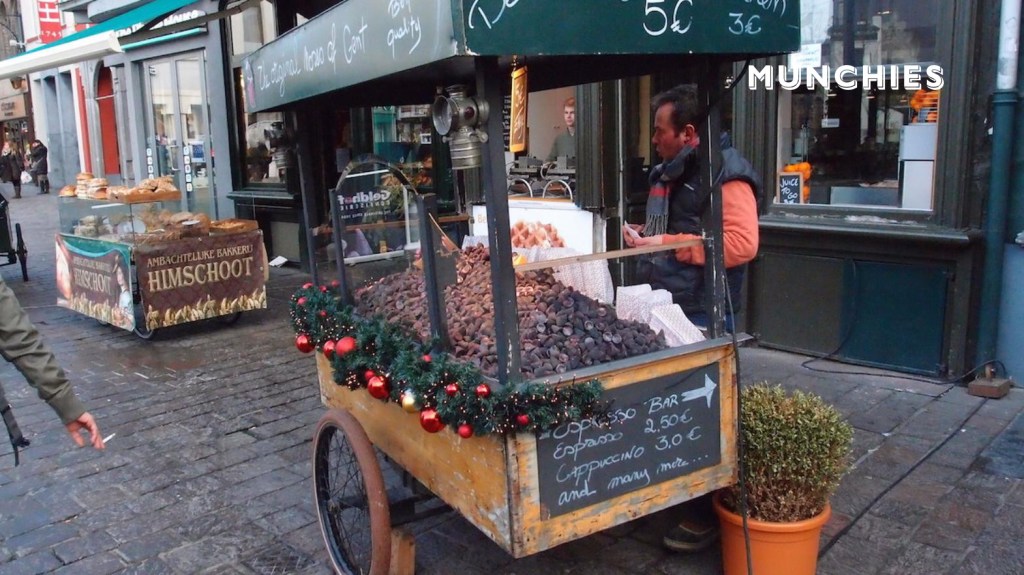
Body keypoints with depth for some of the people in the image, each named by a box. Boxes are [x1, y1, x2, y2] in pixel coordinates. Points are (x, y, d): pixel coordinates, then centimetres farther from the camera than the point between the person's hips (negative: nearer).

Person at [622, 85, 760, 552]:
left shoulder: (726, 175, -14)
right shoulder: (665, 172, 15)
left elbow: (742, 243, -27)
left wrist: (668, 244, -23)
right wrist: (640, 235, 9)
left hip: (701, 316, -9)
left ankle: (706, 516, 14)